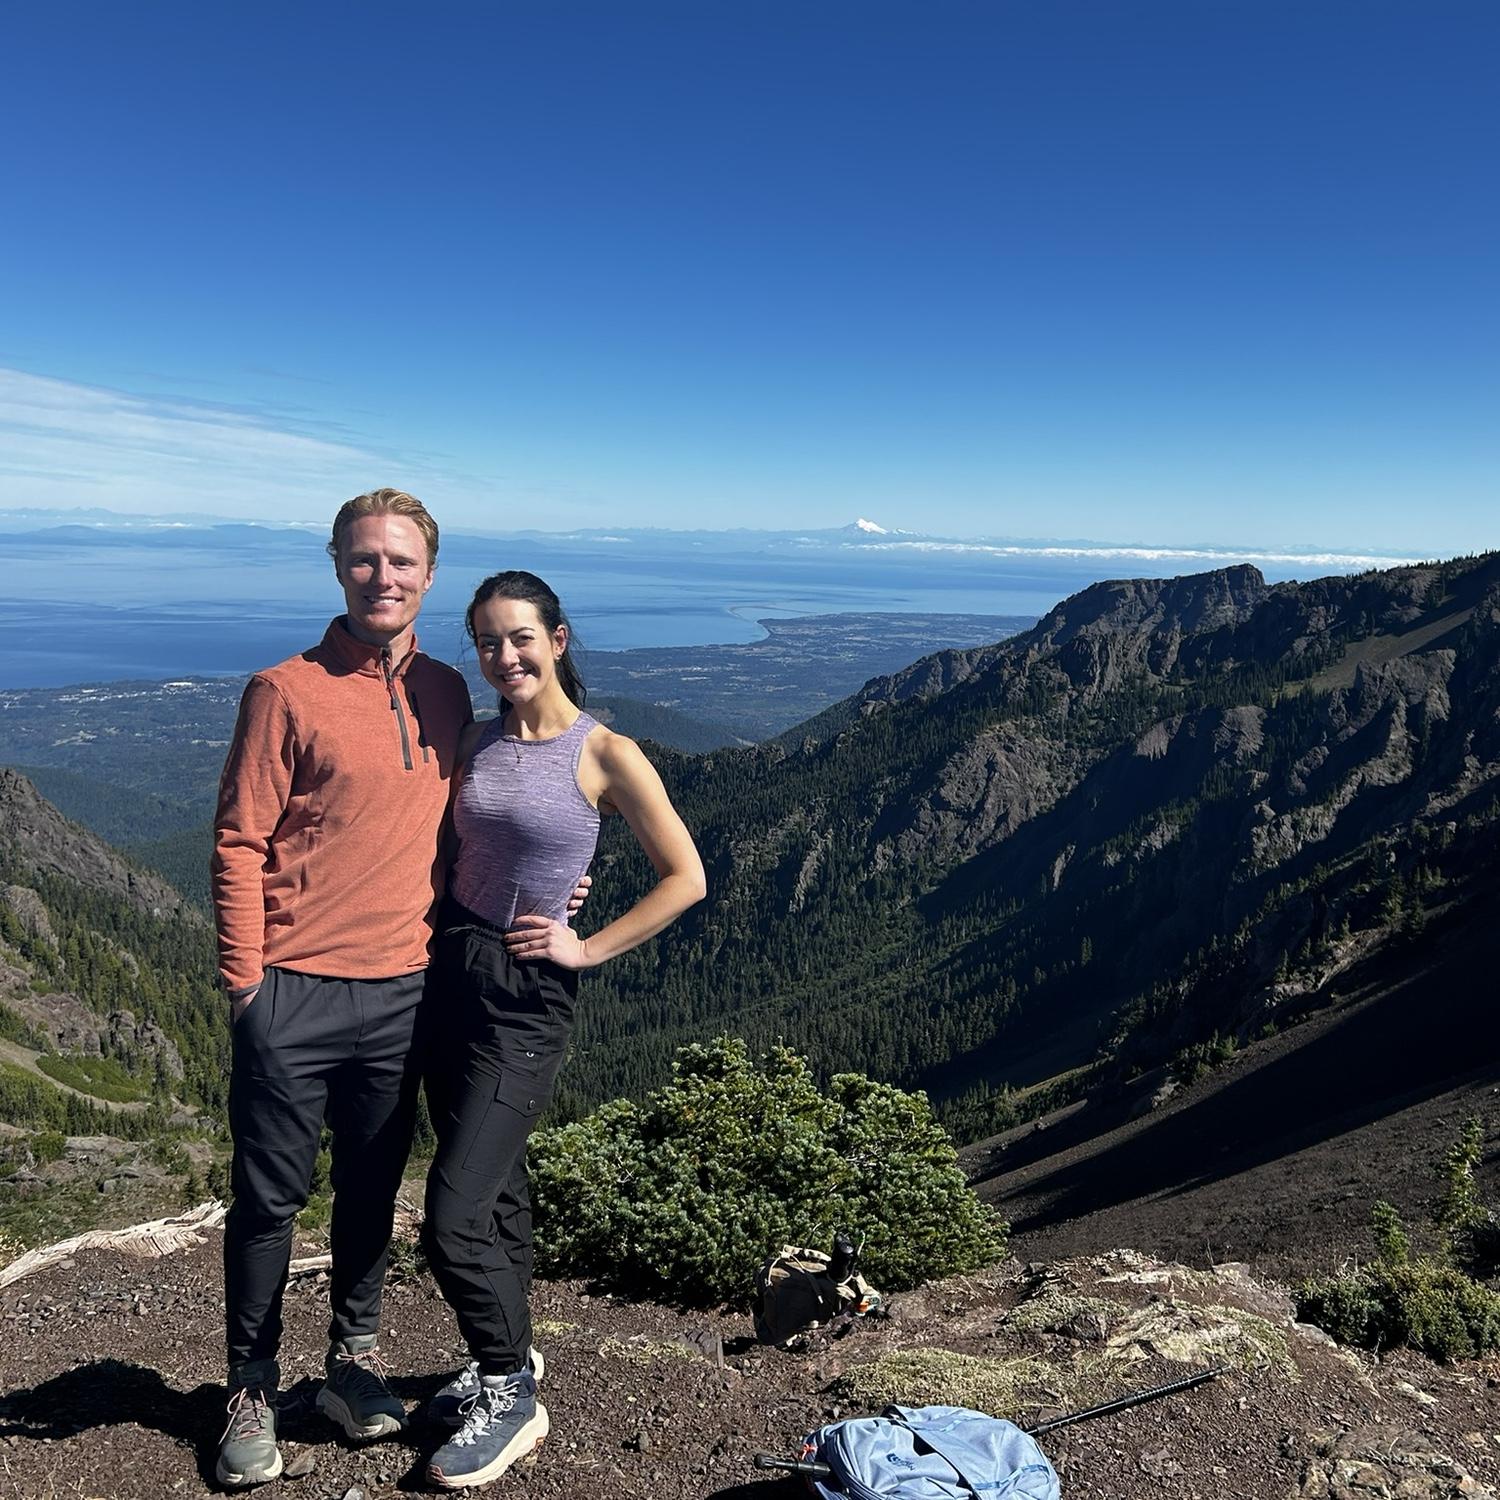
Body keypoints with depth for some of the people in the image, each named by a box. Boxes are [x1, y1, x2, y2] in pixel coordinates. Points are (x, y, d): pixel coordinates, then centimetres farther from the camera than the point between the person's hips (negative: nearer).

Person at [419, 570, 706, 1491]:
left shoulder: (606, 755, -12)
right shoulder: (475, 743, 4)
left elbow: (686, 878, -8)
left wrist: (589, 948, -9)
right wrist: (443, 932, 5)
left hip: (529, 995, -5)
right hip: (452, 971, 6)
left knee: (453, 1218, -6)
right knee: (496, 1186, 18)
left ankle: (514, 1398, 17)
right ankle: (508, 1358, 39)